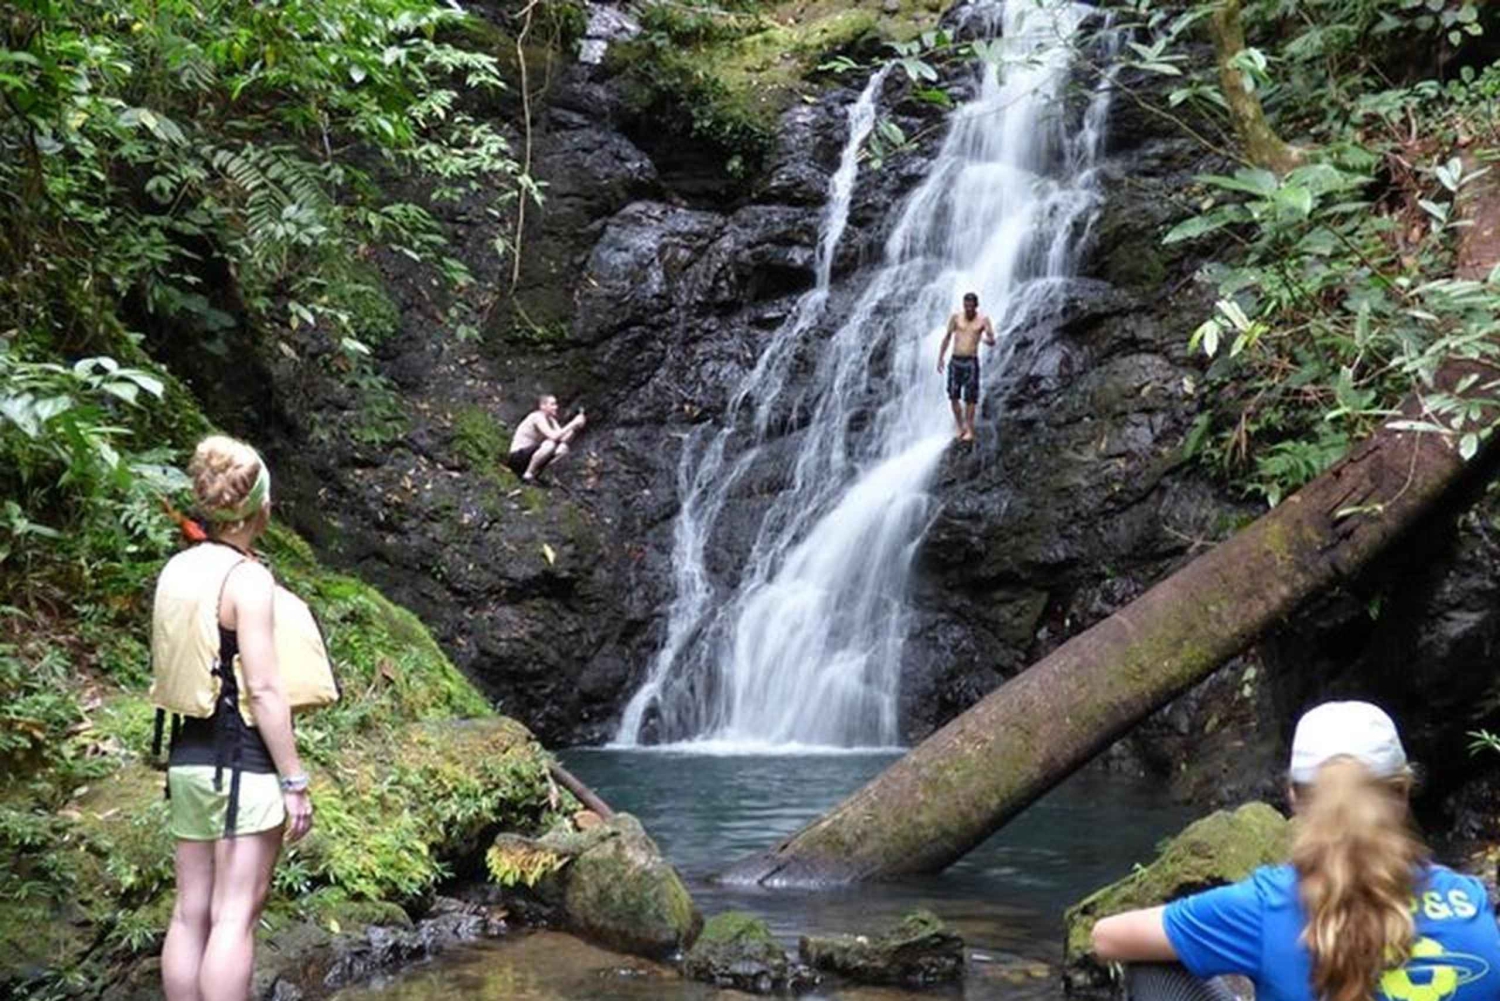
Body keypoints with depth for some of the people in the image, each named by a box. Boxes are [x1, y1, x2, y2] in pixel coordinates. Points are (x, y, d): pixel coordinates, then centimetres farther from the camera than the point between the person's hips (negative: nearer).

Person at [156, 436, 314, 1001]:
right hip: (244, 760, -8)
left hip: (189, 757, 8)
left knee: (191, 912, 10)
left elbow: (168, 670, 15)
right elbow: (263, 689, -17)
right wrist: (294, 781, -13)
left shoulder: (175, 571, 9)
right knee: (235, 916, -5)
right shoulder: (246, 577, -14)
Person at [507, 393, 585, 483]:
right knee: (550, 444, -31)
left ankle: (534, 473, -1)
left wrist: (575, 428, -18)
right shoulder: (537, 417, -17)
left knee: (563, 448, -10)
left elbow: (564, 439, -3)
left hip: (531, 454, 8)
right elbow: (554, 436, -30)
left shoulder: (551, 420, 8)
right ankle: (527, 475, -18)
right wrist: (573, 423, -27)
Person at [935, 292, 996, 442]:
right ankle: (960, 428, 17)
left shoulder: (983, 320, -1)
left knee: (970, 398, -2)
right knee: (953, 397, 4)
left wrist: (989, 340, -31)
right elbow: (947, 338, 12)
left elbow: (992, 341, -6)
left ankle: (969, 430, 5)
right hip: (955, 361, 3)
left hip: (971, 362, -3)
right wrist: (940, 358, 8)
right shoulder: (956, 318, 5)